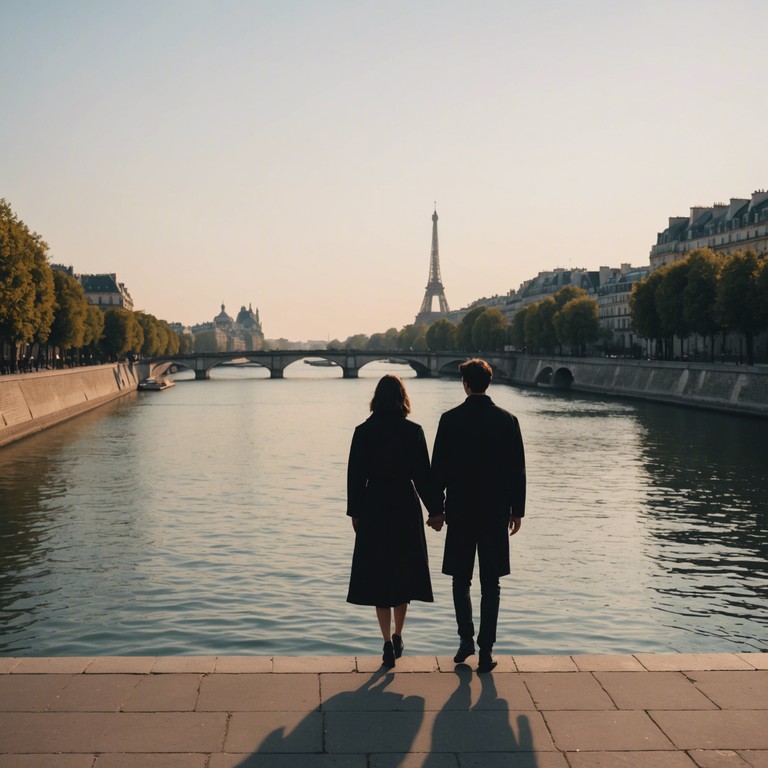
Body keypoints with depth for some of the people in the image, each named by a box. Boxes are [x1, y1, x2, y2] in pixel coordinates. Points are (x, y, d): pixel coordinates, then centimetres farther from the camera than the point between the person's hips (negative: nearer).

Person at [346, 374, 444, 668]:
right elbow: (423, 474, -6)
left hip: (374, 510, 0)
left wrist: (355, 512, 9)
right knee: (404, 572, 16)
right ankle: (397, 637, 26)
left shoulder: (363, 432, -4)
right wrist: (435, 510, 3)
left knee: (378, 575, 7)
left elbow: (355, 475, -1)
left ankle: (388, 644, 3)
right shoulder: (413, 431, -7)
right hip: (405, 506, 0)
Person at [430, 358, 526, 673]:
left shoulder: (450, 419, -5)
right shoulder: (507, 420, -2)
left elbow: (438, 468, -3)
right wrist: (517, 510, 8)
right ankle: (485, 650, 6)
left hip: (460, 510, -1)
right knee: (490, 585, 6)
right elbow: (517, 469, 0)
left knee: (461, 580, 14)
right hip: (496, 511, 1)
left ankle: (466, 638, 9)